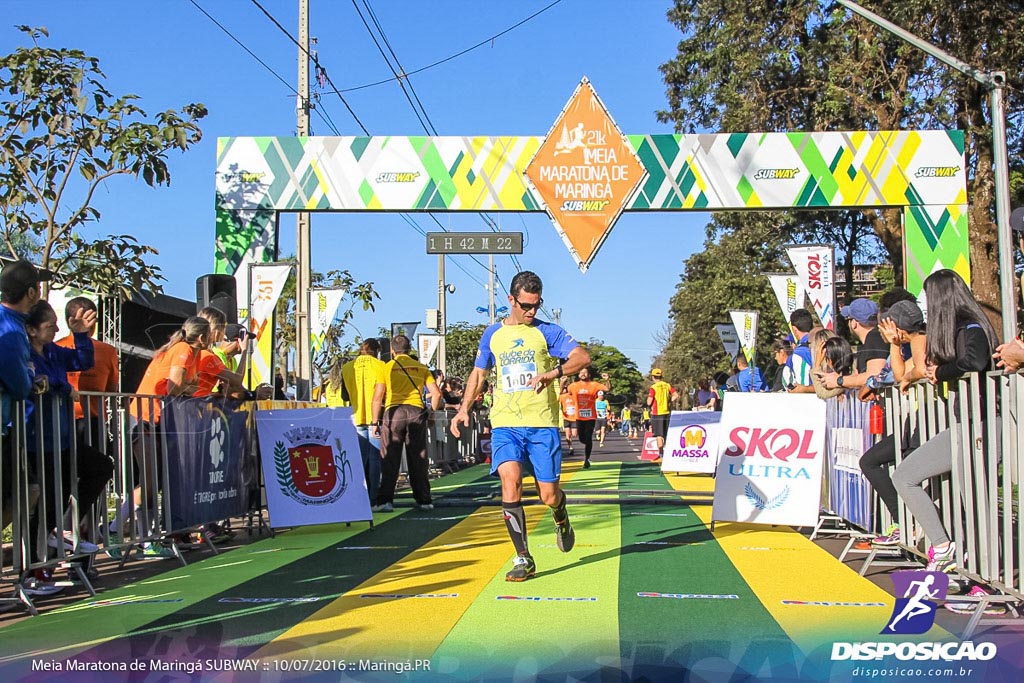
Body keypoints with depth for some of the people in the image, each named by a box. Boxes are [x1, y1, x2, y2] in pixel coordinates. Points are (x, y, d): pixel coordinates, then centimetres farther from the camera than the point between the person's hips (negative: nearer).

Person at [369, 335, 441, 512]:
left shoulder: (387, 367, 5)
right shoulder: (421, 367, 13)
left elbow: (377, 397, -1)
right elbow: (436, 393, 6)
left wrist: (375, 422, 3)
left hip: (394, 411, -2)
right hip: (417, 411, 2)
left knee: (390, 459, 0)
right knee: (418, 458, 7)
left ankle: (385, 499, -5)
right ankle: (424, 500, 10)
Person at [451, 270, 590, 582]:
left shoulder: (547, 331, 4)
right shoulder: (493, 334, 12)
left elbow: (583, 357, -7)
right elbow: (478, 373, 22)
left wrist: (552, 373, -23)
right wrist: (464, 408, 9)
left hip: (542, 424, -1)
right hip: (504, 424, 2)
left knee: (549, 495, -1)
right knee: (510, 478, -20)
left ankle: (561, 517, 38)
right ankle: (523, 558, -12)